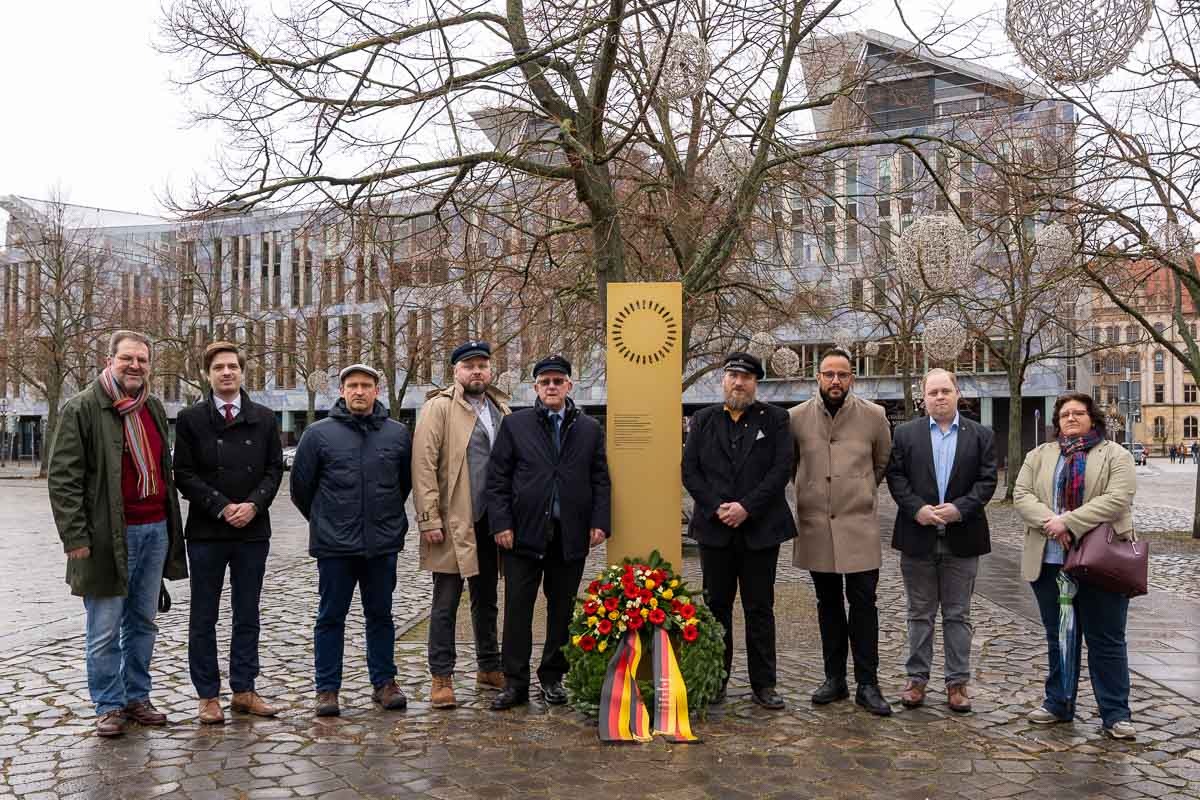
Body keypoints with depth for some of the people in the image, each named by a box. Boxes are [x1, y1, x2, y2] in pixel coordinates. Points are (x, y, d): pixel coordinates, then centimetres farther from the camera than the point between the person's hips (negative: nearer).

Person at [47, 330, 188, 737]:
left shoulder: (154, 407, 13)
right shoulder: (82, 408, -6)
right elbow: (62, 477, -9)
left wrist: (171, 525, 17)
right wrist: (76, 536, -14)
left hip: (155, 531, 6)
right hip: (108, 535, -6)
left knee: (143, 623, 14)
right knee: (105, 630, 3)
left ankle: (136, 696, 26)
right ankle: (109, 706, 16)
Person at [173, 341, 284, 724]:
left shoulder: (264, 418, 6)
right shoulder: (190, 419, 0)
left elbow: (274, 469, 5)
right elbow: (184, 474, -4)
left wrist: (253, 504, -12)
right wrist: (222, 507, -14)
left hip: (253, 531, 2)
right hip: (206, 532, -2)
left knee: (247, 615, 10)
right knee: (204, 618, 6)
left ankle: (244, 690, 20)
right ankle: (208, 696, 16)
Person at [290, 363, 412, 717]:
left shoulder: (398, 433, 3)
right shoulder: (319, 433, -2)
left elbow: (406, 481, 16)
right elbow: (301, 486, 6)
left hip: (383, 545, 2)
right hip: (334, 546, -2)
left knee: (381, 615, 12)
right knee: (331, 618, 6)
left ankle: (384, 682, 24)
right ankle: (327, 688, 17)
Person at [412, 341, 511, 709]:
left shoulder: (501, 409, 13)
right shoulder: (439, 407, -7)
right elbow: (424, 466, -13)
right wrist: (429, 519, -18)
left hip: (491, 522, 6)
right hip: (454, 523, -6)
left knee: (486, 599, 17)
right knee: (446, 603, 2)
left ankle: (489, 668, 30)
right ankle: (441, 677, 12)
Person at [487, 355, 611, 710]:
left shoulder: (590, 428, 9)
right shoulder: (515, 424, 4)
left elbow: (600, 480, 9)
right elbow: (497, 478, 1)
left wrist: (600, 522, -1)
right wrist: (502, 523, -6)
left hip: (571, 535, 2)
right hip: (525, 533, -1)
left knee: (562, 610, 9)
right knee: (518, 608, 1)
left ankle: (552, 677, 22)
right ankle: (515, 683, 10)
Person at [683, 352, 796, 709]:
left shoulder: (774, 419, 4)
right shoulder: (703, 419, 9)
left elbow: (781, 469, -5)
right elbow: (689, 469, 3)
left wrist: (746, 507, -14)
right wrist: (717, 507, -10)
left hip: (760, 529, -1)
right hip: (714, 528, 2)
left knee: (760, 608, 5)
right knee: (716, 605, 8)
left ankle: (763, 684, 14)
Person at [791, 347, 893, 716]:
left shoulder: (873, 416, -1)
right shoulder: (797, 417, -1)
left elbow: (883, 462, 14)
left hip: (859, 524, -1)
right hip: (815, 526, 1)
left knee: (863, 604, -1)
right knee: (828, 604, 11)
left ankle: (868, 684, 8)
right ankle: (835, 678, 21)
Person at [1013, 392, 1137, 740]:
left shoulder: (1116, 455, 1)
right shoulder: (1038, 456, 12)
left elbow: (1117, 499, -13)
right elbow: (1022, 495, 1)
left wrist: (1069, 522, -19)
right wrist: (1050, 522, -17)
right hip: (1050, 560, 3)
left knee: (1106, 640, 2)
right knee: (1058, 637, 12)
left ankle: (1116, 714, 11)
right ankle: (1058, 704, 22)